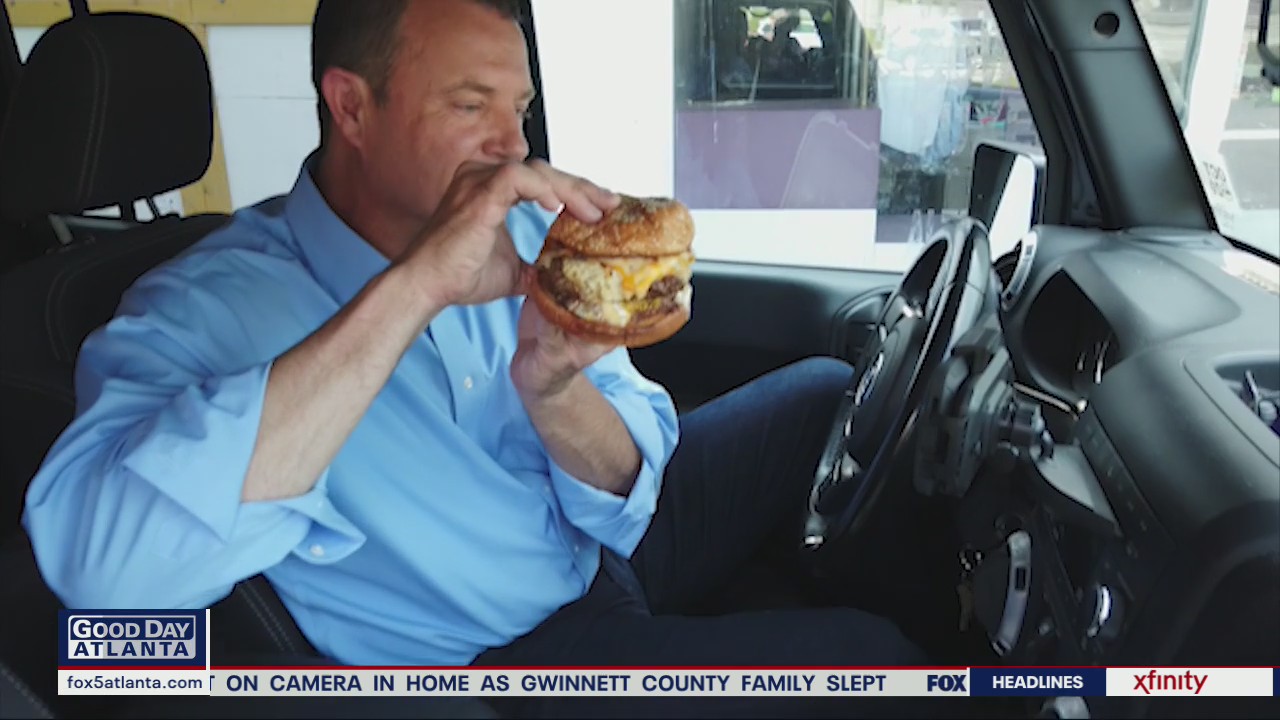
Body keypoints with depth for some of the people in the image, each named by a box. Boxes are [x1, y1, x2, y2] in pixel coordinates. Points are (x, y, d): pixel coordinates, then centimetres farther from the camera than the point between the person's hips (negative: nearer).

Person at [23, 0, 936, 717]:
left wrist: (550, 388, -31)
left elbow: (625, 494, -8)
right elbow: (108, 566, -43)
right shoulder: (206, 308, -22)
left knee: (829, 397, 8)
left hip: (613, 545, 6)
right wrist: (414, 288, -43)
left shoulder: (522, 234, -10)